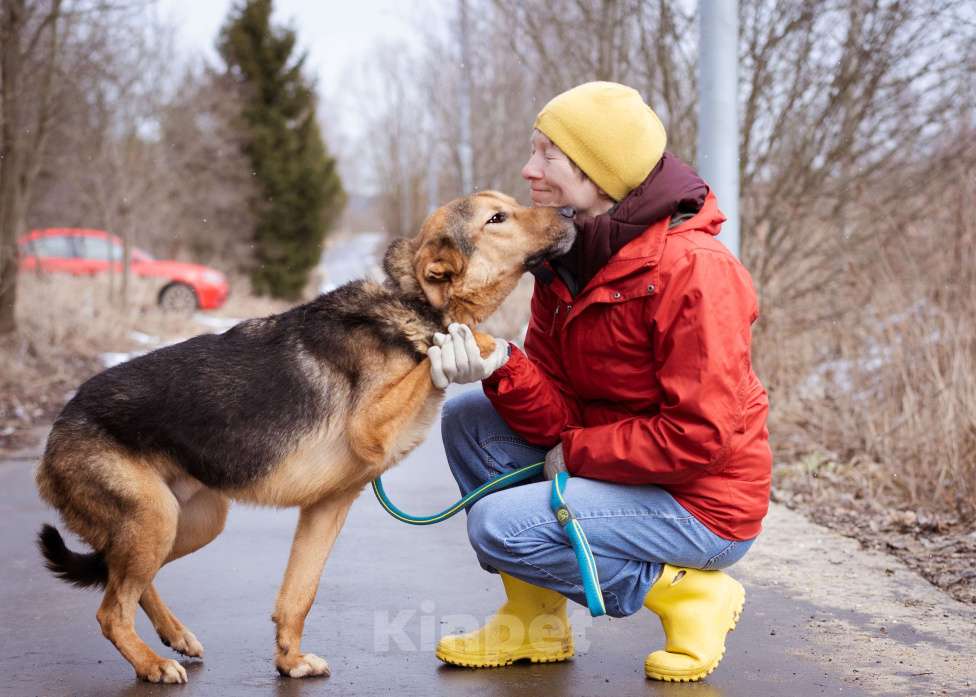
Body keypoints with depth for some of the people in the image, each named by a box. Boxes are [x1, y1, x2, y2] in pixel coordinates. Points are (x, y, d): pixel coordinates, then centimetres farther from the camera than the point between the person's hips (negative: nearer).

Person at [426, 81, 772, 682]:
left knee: (496, 525, -20)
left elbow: (702, 435, -27)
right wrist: (499, 367, -22)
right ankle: (536, 622, 9)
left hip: (704, 507, -8)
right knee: (468, 419, 0)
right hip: (618, 469, 9)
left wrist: (579, 451, -16)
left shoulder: (692, 270, -23)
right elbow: (558, 418, -3)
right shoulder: (563, 262, 2)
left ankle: (690, 595, -3)